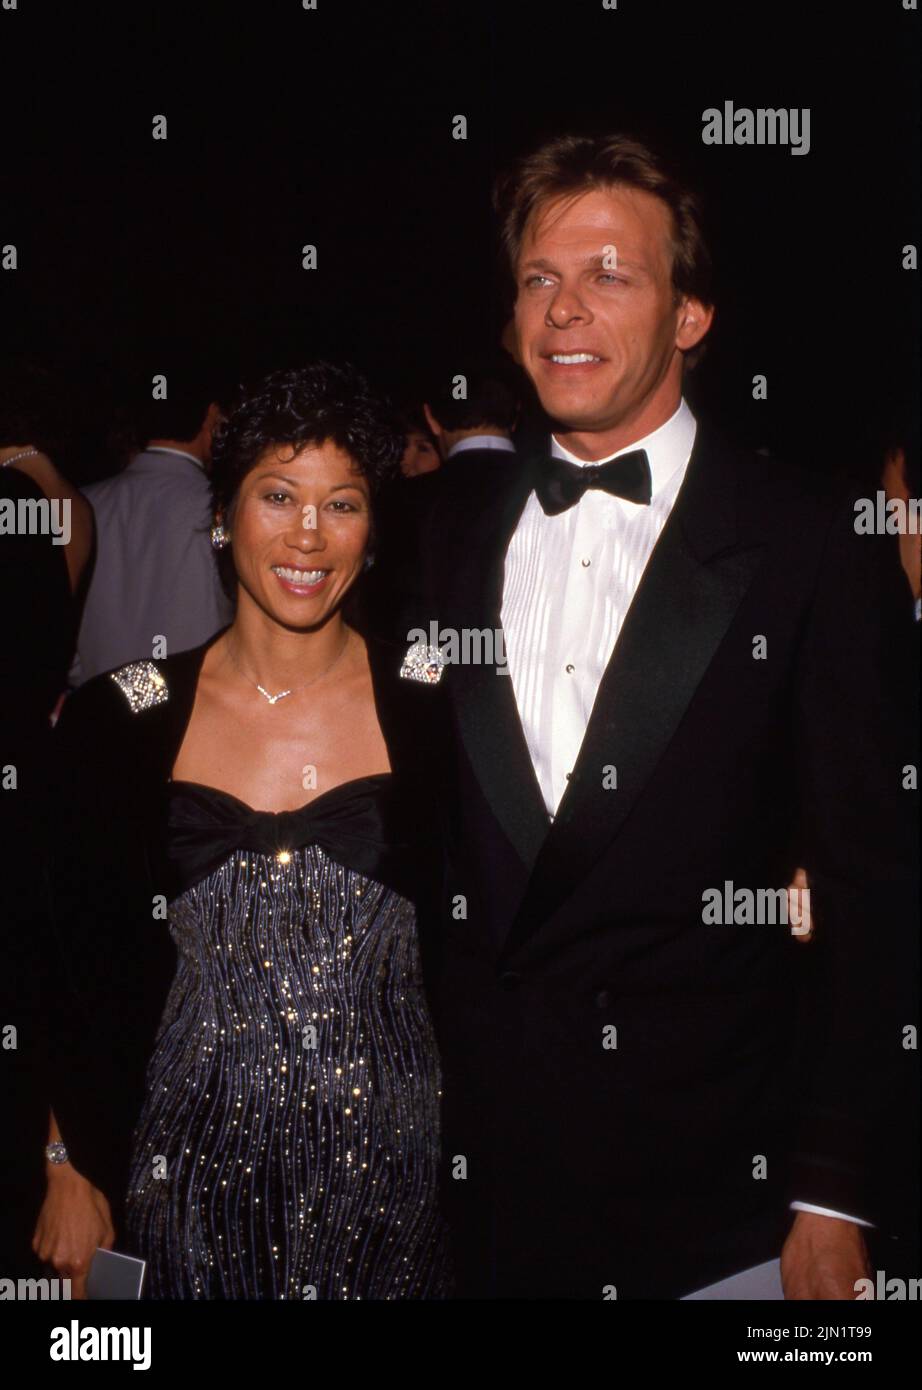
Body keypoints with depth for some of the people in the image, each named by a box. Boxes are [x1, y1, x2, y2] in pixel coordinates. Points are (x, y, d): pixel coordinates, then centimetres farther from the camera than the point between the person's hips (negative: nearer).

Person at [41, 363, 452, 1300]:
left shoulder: (429, 708, -5)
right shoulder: (121, 719, -3)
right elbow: (89, 967, 3)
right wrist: (76, 1168, 2)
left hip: (387, 1156, 0)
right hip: (197, 1160, 1)